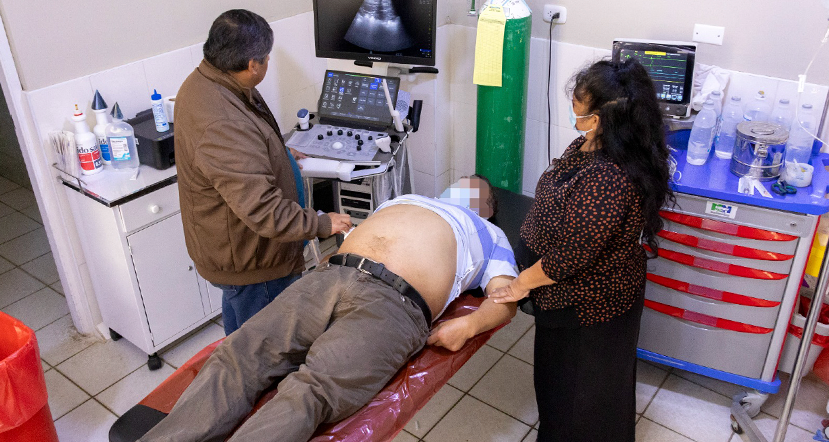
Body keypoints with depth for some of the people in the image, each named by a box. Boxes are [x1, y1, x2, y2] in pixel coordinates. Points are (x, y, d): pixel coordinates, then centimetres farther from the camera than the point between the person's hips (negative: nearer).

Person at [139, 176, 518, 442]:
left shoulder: (490, 235, 28)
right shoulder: (404, 199, 41)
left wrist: (468, 325, -9)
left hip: (395, 302, -5)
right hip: (330, 276, 5)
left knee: (308, 393, -30)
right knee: (236, 358, -18)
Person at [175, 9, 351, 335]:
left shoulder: (202, 82, -1)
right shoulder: (221, 125, -36)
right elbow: (262, 210, -36)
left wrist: (281, 158, 26)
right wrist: (322, 224, -26)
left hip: (230, 247, 11)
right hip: (250, 260, -11)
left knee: (239, 334, 32)